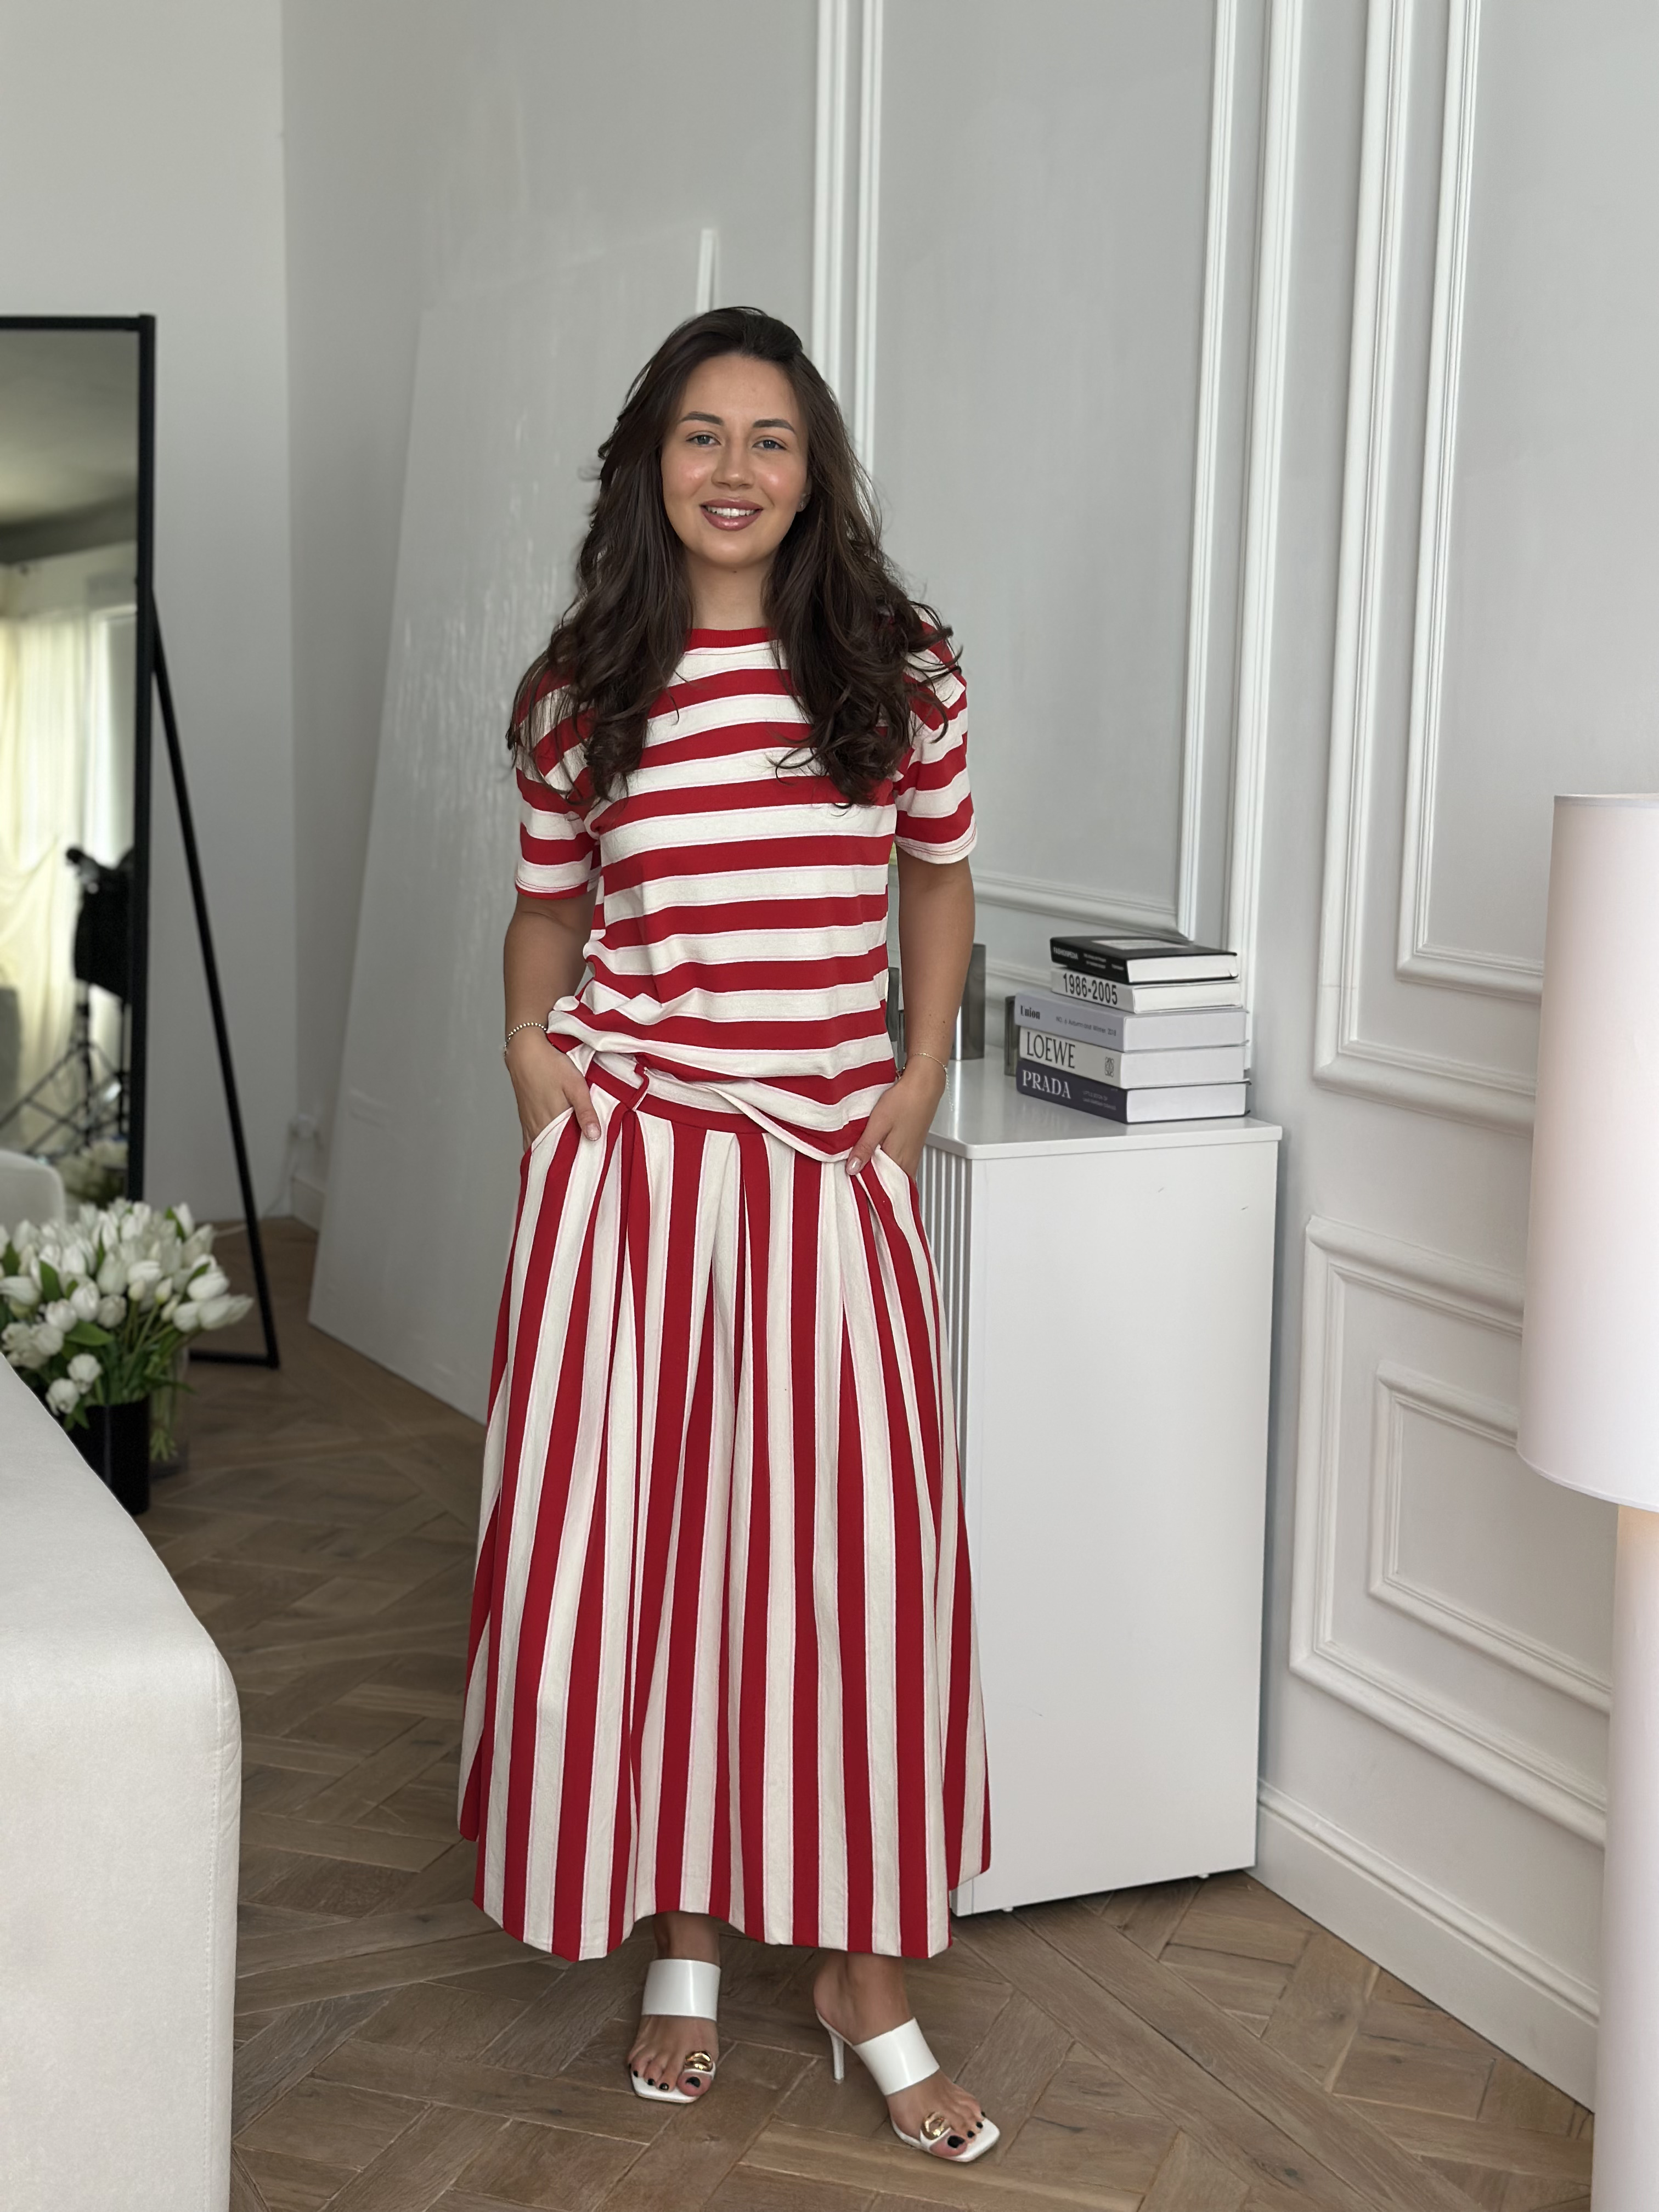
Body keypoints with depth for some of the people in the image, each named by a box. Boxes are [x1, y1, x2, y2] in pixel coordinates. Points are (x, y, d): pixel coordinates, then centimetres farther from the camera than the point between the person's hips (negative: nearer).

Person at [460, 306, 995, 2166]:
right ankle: (683, 1937, 25)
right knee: (631, 1538, 5)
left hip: (830, 1168, 0)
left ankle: (867, 1972, 16)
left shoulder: (896, 671, 1)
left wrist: (919, 1071, 4)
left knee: (859, 1550, 0)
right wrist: (529, 1038, -1)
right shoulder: (585, 690, 2)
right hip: (631, 1159, 1)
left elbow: (940, 873, 13)